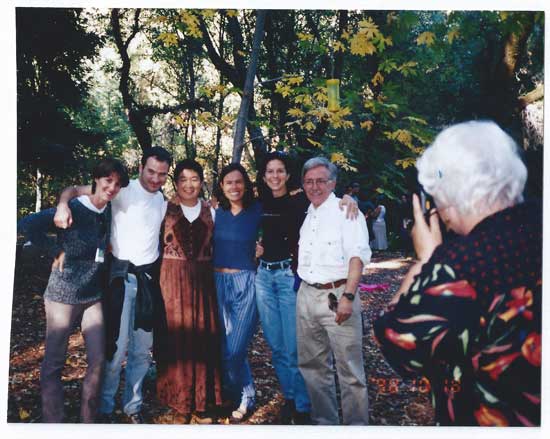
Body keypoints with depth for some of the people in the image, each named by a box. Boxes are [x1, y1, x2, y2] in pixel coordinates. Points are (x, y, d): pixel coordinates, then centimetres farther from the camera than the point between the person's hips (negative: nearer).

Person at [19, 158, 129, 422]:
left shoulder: (109, 210, 3)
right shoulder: (73, 208, -13)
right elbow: (27, 224, -18)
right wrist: (57, 251, -12)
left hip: (94, 295, 5)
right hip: (63, 294, -5)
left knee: (97, 360, 7)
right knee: (53, 363, 4)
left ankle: (88, 421, 23)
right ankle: (53, 424, 18)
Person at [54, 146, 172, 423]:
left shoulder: (163, 200, 10)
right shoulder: (124, 190, -9)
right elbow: (76, 189, -14)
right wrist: (63, 204, -33)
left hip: (149, 276, 6)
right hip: (123, 274, -5)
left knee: (142, 347, 12)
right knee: (117, 345, -3)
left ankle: (133, 405, 27)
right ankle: (104, 408, 16)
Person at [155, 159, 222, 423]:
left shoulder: (210, 212, 9)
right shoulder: (165, 209, 1)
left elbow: (214, 248, 13)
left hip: (202, 281, 2)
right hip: (172, 279, -2)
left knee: (202, 337, 3)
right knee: (175, 337, 1)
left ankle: (201, 401, 18)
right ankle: (178, 399, 18)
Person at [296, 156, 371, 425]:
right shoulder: (305, 214, 15)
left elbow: (357, 255, -13)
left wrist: (348, 297, -21)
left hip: (336, 295, -6)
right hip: (306, 295, 7)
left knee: (349, 369, -1)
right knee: (312, 364, 14)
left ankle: (356, 425, 13)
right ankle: (324, 421, 30)